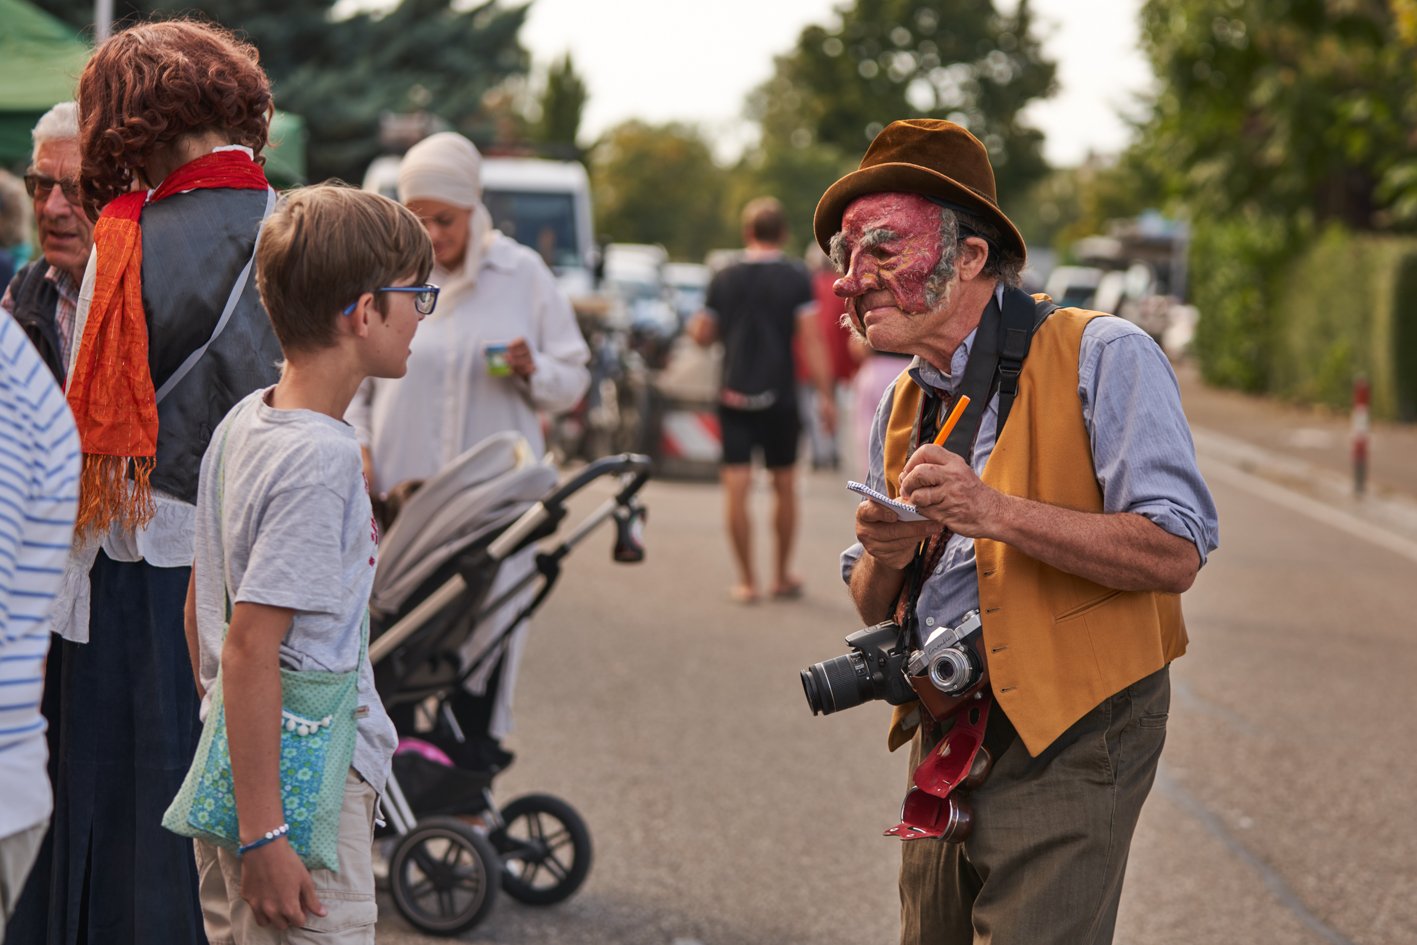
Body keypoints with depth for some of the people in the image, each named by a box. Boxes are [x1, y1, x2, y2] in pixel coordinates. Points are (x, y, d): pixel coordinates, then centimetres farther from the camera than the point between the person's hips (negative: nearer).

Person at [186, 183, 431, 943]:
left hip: (224, 768, 9)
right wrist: (263, 835, -21)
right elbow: (250, 650, -22)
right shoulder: (320, 459, -20)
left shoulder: (241, 422, 6)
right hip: (309, 793, -9)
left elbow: (199, 604, 15)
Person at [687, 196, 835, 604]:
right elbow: (811, 340, -10)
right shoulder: (795, 278, -4)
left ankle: (747, 582, -2)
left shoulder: (724, 279, 2)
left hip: (734, 397, 1)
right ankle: (782, 577, 21)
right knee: (784, 487, 13)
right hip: (780, 398, 0)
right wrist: (825, 396, -7)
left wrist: (694, 325, 32)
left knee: (736, 488, 1)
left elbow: (704, 335, 8)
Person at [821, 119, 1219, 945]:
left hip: (1069, 739, -7)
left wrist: (995, 514, -26)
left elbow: (1175, 555, -19)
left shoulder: (1101, 357, -10)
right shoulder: (906, 401, 13)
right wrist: (885, 558, -8)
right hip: (945, 741, 7)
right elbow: (875, 611, 16)